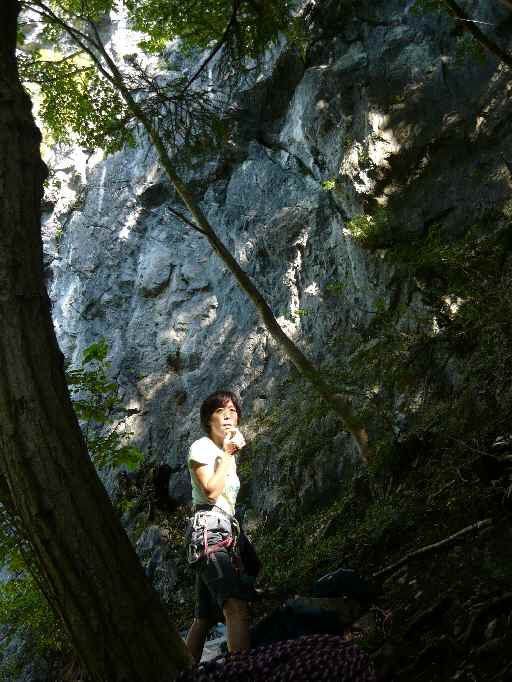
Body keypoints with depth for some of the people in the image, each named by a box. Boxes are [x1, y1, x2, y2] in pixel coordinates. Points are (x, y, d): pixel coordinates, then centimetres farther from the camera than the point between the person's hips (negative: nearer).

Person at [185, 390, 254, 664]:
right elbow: (211, 491, -13)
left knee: (205, 617, 8)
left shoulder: (228, 450, 24)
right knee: (237, 607, -26)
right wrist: (227, 454, -7)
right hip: (208, 527, -10)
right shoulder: (201, 447, 1)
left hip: (226, 533, 10)